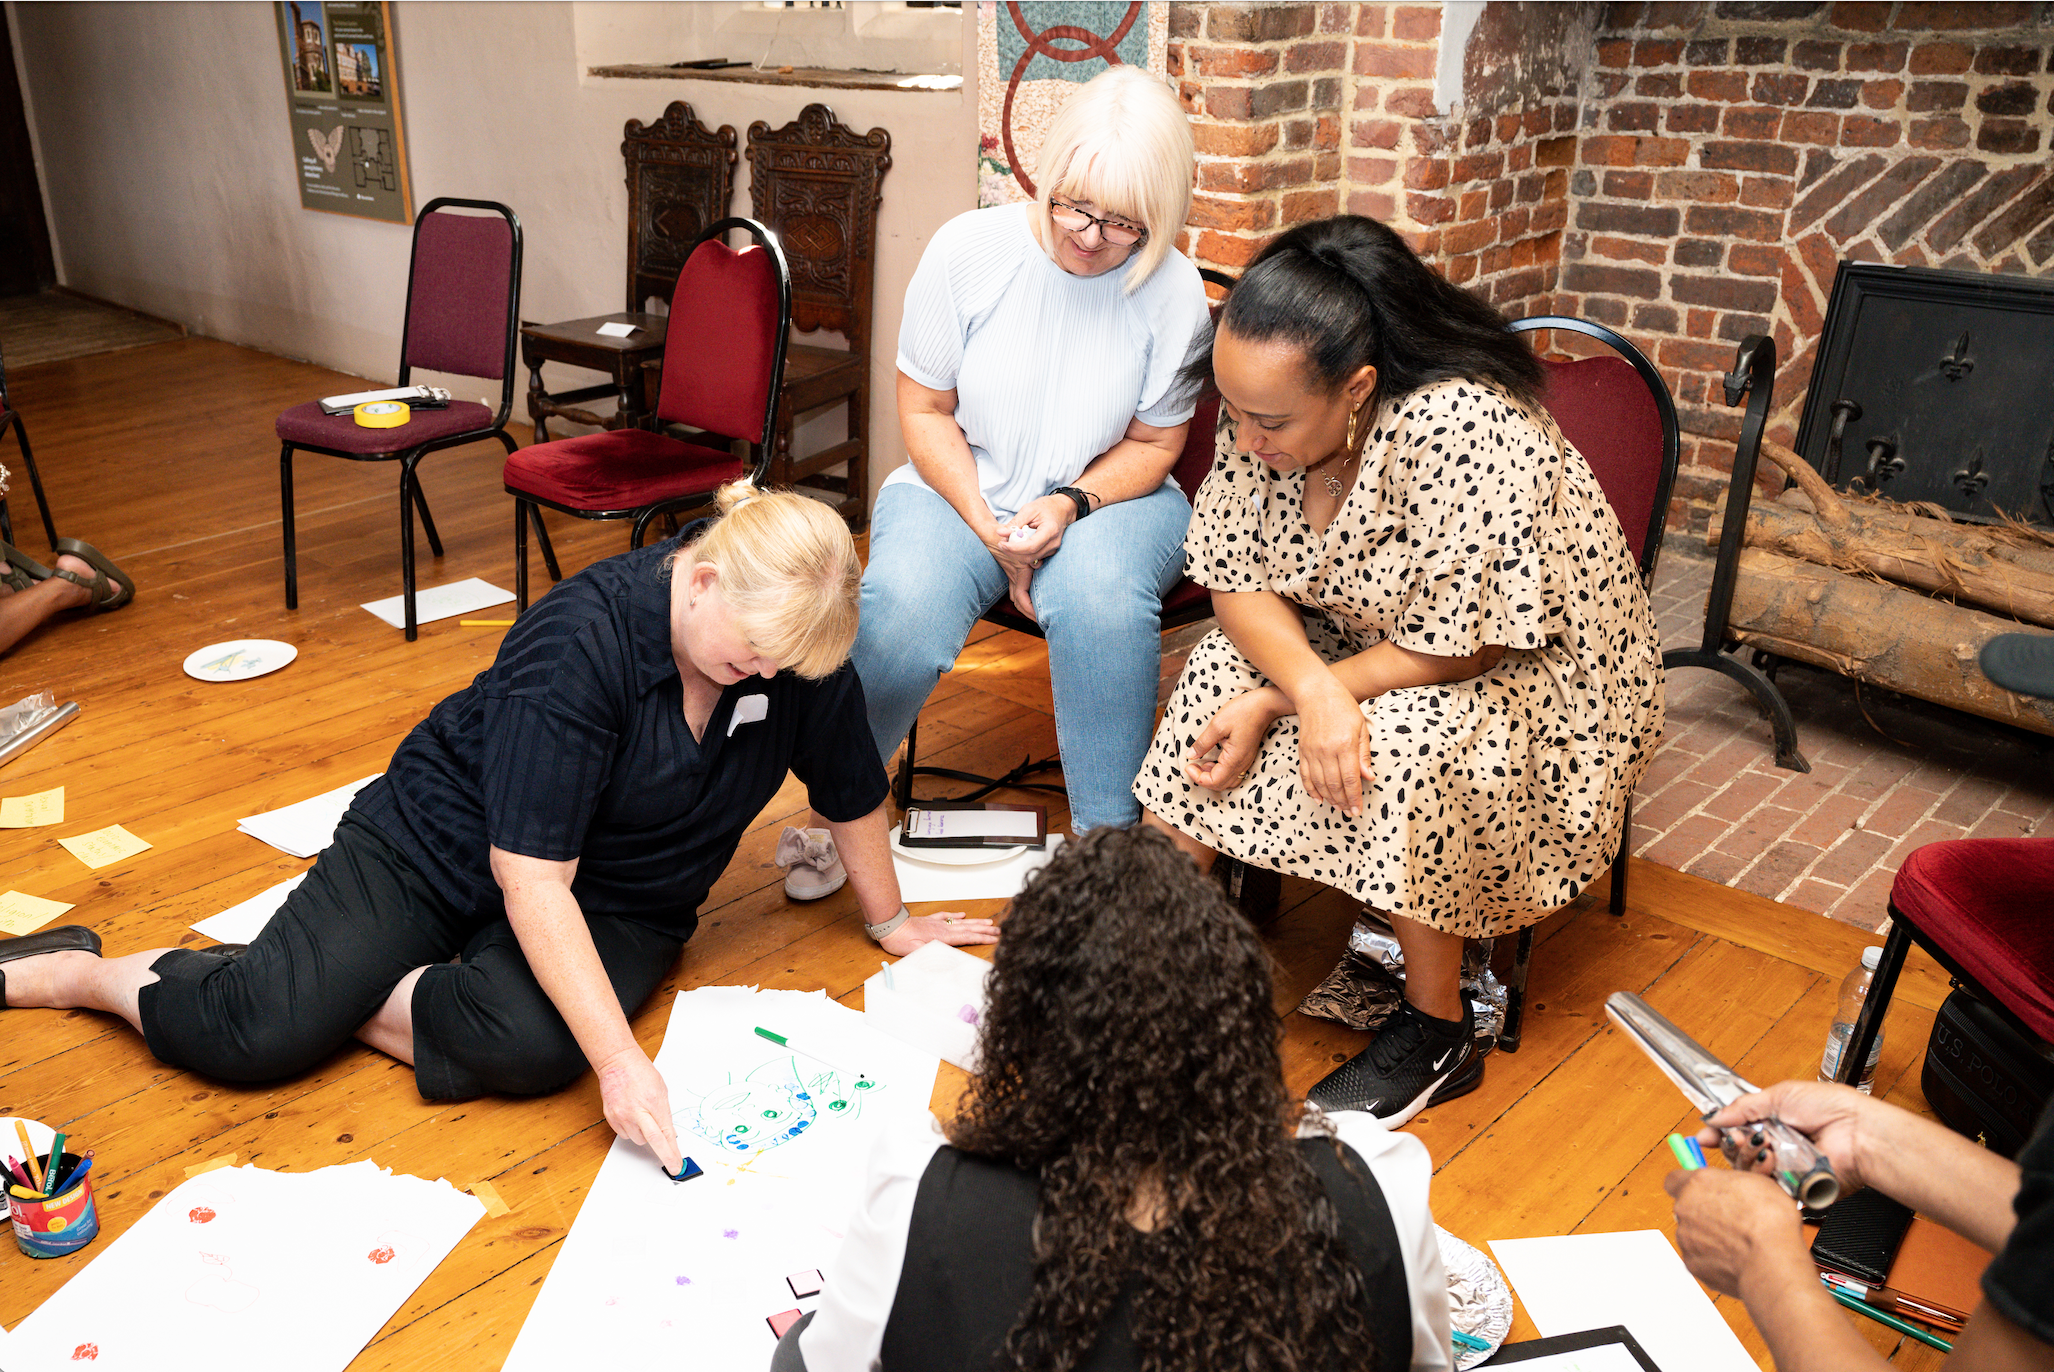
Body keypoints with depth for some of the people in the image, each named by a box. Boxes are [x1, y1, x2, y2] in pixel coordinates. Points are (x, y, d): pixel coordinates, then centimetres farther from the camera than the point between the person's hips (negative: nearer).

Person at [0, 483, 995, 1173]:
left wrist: (890, 922, 13)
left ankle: (359, 1003, -5)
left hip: (619, 900, 4)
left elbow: (851, 790, 2)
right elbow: (530, 877, -31)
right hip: (446, 839, -3)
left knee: (526, 1046, -30)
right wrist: (620, 1058, -35)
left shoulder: (799, 646, -15)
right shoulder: (581, 641, -29)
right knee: (258, 1029, -17)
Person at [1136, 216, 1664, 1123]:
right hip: (1356, 638, 7)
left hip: (1526, 668, -6)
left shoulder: (1466, 434, -33)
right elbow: (1239, 584, -10)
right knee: (1211, 676, -14)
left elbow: (1456, 650, -28)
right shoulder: (1262, 408, -13)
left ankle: (1439, 1033, -12)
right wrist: (1309, 687, -30)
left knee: (1406, 749, -34)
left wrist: (1269, 706, -26)